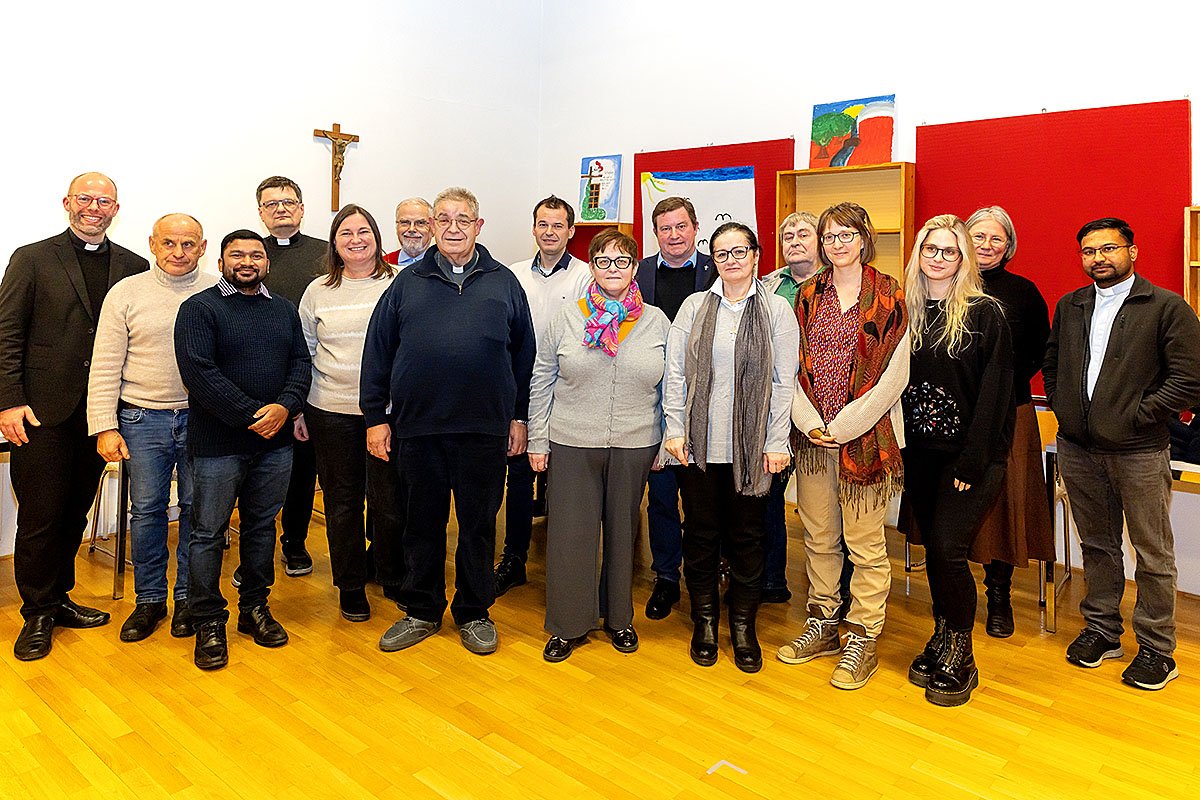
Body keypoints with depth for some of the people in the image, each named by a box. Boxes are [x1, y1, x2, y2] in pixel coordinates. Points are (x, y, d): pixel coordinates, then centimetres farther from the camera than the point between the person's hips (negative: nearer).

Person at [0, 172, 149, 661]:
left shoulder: (134, 267, 8)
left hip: (100, 413, 3)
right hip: (43, 413, -2)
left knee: (75, 511, 14)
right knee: (40, 517, 3)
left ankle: (57, 597, 30)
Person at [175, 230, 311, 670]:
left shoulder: (284, 310, 13)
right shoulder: (199, 308, -3)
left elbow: (301, 363, 6)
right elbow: (198, 371, -14)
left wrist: (284, 407, -13)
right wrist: (251, 414, -17)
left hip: (275, 442, 5)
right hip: (218, 443, -4)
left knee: (262, 527, 14)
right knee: (208, 533, 3)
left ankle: (255, 607, 28)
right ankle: (208, 622, 16)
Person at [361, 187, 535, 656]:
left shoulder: (503, 282, 7)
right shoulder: (407, 284, 8)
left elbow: (523, 352, 8)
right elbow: (377, 352, 7)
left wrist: (519, 416, 5)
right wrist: (375, 416, 2)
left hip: (486, 428, 0)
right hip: (418, 426, 1)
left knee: (479, 524, 9)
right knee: (423, 523, 12)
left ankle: (473, 613, 26)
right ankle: (422, 612, 28)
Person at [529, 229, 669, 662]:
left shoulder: (656, 322, 3)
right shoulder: (566, 318, 1)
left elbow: (669, 387, 8)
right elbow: (542, 382, 3)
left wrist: (668, 443, 5)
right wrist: (537, 441, 1)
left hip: (635, 447, 1)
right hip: (572, 446, -1)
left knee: (623, 532, 12)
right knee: (570, 533, 3)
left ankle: (619, 618, 30)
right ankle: (568, 625, 20)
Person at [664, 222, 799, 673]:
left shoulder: (776, 310, 2)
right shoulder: (694, 306, 6)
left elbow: (784, 381, -1)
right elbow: (674, 371, 5)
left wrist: (777, 441, -5)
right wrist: (675, 429, -1)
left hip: (751, 445, -1)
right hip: (698, 444, 1)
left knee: (746, 535, 7)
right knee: (701, 533, 9)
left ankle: (743, 625, 24)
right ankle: (704, 620, 26)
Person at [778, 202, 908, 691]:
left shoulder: (888, 297, -2)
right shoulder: (808, 295, 10)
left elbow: (895, 375, -7)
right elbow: (793, 366, 7)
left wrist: (844, 425, -11)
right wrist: (810, 421, -7)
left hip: (865, 436, -4)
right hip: (813, 435, 4)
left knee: (864, 542, 2)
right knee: (818, 536, 13)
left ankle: (863, 639, 16)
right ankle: (822, 624, 28)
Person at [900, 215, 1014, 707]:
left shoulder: (984, 313, -6)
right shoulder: (908, 311, 7)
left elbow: (994, 390, -10)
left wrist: (972, 462, -15)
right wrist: (899, 449, 0)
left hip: (970, 456, -4)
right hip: (919, 453, 4)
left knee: (949, 549, -9)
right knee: (934, 549, 11)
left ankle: (960, 654, 10)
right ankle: (942, 638, 27)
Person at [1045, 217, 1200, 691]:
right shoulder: (1069, 306, 9)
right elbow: (1051, 363, 20)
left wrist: (1136, 415, -13)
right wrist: (1062, 406, 7)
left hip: (1138, 451, -4)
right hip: (1078, 448, 5)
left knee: (1153, 554, 6)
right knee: (1097, 544, 16)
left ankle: (1157, 649, 20)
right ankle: (1101, 630, 30)